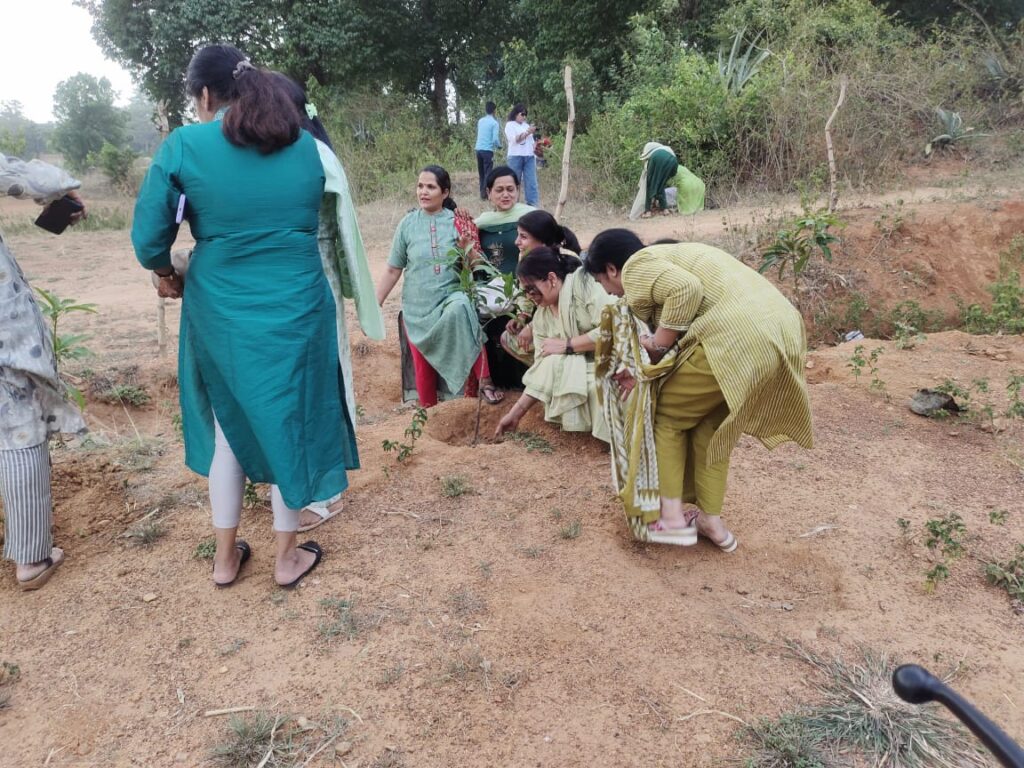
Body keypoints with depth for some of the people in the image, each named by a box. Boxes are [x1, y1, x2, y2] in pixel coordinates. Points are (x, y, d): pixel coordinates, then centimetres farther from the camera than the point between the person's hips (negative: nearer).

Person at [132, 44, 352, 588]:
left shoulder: (183, 146, -7)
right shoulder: (304, 145, 2)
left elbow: (148, 239, -5)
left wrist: (167, 274, 15)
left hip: (221, 311, -1)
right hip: (296, 309, 1)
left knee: (228, 423, 18)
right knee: (289, 423, 14)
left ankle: (225, 557, 30)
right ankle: (286, 556, 27)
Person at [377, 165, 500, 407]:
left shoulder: (459, 222, -4)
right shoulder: (407, 224, -2)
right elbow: (393, 271, 4)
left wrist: (466, 250, -21)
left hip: (452, 295, -2)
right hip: (418, 306, 2)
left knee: (460, 309, -36)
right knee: (423, 366, 6)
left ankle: (483, 380, -28)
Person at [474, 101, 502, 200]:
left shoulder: (480, 121, 12)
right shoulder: (494, 123, -6)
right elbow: (495, 139, -14)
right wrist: (499, 146, 5)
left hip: (478, 149, 6)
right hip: (488, 150, -6)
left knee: (481, 173, 13)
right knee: (488, 173, -3)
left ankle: (482, 193, 14)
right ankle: (485, 193, -7)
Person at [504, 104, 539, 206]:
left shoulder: (526, 125, 20)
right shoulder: (510, 125, 2)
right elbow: (514, 139, -12)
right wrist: (527, 133, -15)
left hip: (529, 157, 5)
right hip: (516, 156, -5)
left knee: (531, 181, -4)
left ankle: (532, 204, -7)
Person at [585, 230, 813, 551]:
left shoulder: (636, 266, 4)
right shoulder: (668, 256, 32)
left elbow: (686, 290, -16)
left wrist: (656, 347, -4)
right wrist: (644, 369, 17)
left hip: (735, 338, -9)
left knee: (665, 412, 10)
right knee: (712, 423, 23)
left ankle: (672, 517, 13)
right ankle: (711, 521, 28)